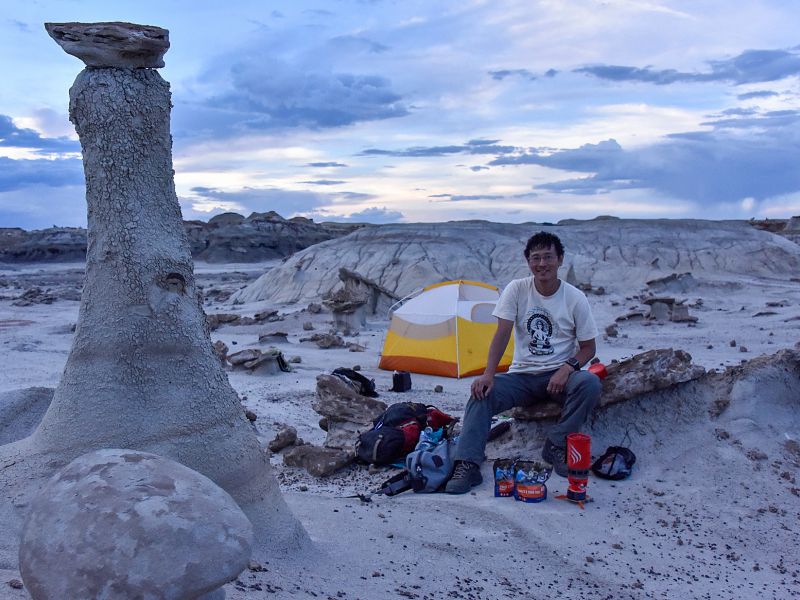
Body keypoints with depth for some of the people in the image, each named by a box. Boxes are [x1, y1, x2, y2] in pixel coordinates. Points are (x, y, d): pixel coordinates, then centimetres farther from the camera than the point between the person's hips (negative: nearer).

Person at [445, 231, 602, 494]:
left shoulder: (575, 298, -5)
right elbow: (502, 334, -10)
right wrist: (488, 374, -24)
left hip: (558, 375, 0)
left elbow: (588, 347, 0)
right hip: (522, 376, 1)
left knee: (590, 383, -31)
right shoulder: (517, 289, -4)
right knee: (482, 392, -25)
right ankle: (467, 466, -27)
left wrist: (567, 368, -20)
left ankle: (556, 447, -15)